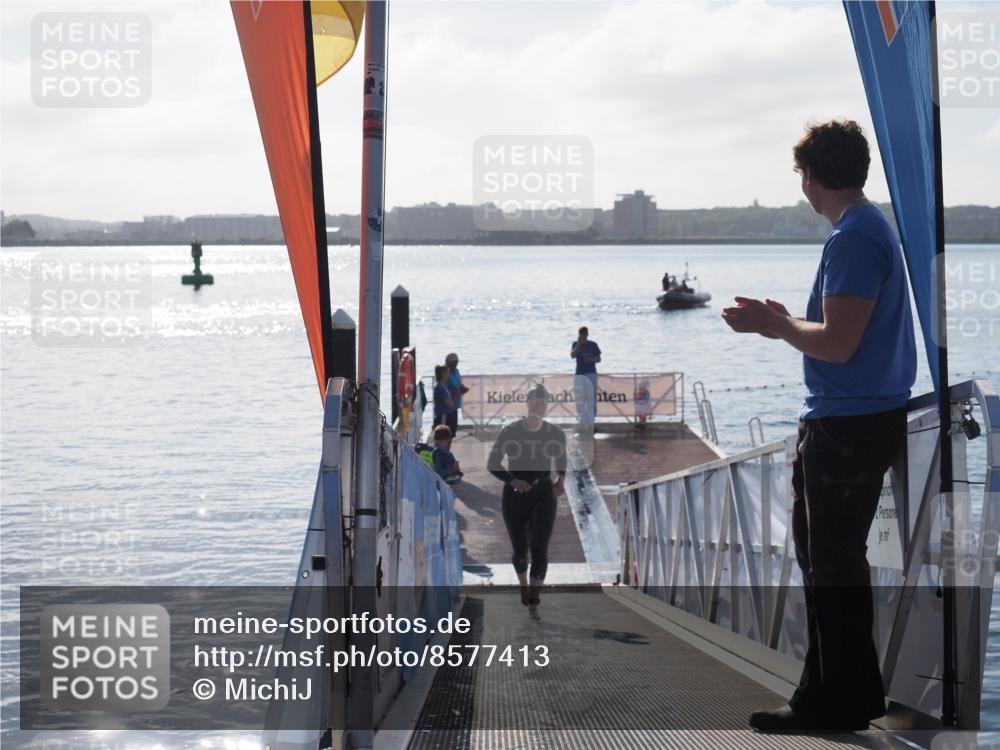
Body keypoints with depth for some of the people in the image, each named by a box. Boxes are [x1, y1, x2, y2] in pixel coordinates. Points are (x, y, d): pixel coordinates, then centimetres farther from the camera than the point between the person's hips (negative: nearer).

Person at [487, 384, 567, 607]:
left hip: (543, 494, 0)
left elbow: (561, 460, 17)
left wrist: (560, 479, -3)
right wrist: (512, 480, -19)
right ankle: (524, 586, 38)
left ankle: (534, 595, -12)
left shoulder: (555, 434, -1)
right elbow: (492, 464, -3)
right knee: (520, 550, 9)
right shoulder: (510, 432, -8)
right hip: (515, 495, 0)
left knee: (539, 548, -15)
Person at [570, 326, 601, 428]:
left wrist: (591, 360, -12)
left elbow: (598, 359, 8)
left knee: (591, 397, -5)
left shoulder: (593, 345, 6)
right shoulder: (575, 344, 7)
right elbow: (572, 355, -10)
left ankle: (591, 420, -4)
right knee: (580, 398, -2)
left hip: (591, 373, -1)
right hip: (579, 374, 1)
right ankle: (582, 420, 2)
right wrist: (579, 344, -14)